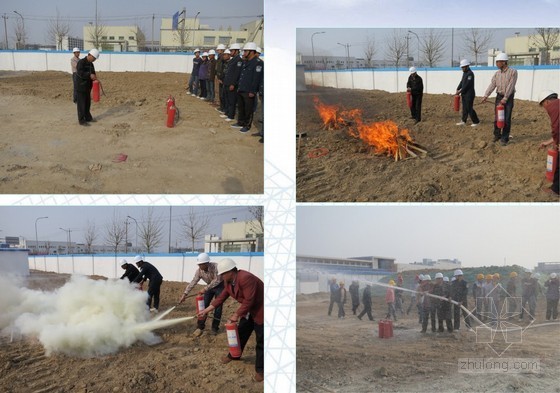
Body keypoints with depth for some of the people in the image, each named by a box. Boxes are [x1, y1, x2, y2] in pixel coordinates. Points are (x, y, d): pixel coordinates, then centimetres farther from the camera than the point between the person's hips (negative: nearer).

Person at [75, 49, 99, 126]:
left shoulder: (90, 64, 11)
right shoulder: (81, 62, -16)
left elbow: (92, 73, 17)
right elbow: (80, 73, -29)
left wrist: (94, 78, -5)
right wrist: (90, 75, -36)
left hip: (87, 87, 8)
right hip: (80, 87, -8)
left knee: (87, 103, 16)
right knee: (81, 104, -3)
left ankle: (88, 117, 28)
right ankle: (81, 120, 1)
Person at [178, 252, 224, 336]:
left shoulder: (216, 267, -33)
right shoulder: (199, 271, -19)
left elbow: (217, 280, -35)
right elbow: (193, 282, -18)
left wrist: (205, 289, -39)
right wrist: (185, 293, -26)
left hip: (219, 286, -4)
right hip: (209, 286, 4)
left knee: (218, 306, -5)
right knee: (204, 305, -2)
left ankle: (215, 327, 7)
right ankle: (200, 327, 4)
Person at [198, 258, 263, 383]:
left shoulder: (245, 278, -31)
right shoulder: (228, 282, -1)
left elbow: (248, 301, -30)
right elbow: (221, 298, 7)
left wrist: (236, 315, -22)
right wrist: (206, 310, 7)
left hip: (260, 310, -9)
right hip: (248, 310, 9)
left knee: (260, 341, -2)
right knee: (241, 333, 19)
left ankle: (260, 370, 7)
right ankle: (234, 355, 39)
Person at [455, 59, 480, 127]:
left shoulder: (470, 74, -16)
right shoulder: (464, 73, 14)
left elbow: (467, 84, -21)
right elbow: (462, 82, 17)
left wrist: (460, 91, -17)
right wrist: (457, 89, 4)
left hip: (469, 94, -9)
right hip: (464, 94, 9)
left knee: (469, 108, -6)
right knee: (465, 108, 12)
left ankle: (476, 121, 2)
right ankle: (463, 121, 17)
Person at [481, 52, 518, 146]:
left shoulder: (513, 72, -9)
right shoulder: (497, 73, 6)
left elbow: (510, 86, -16)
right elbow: (492, 85, -2)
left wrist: (505, 98, -21)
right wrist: (486, 95, -15)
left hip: (509, 97, -4)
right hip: (499, 96, 4)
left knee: (506, 119, -4)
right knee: (497, 117, 7)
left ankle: (504, 139, 3)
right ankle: (497, 135, 23)